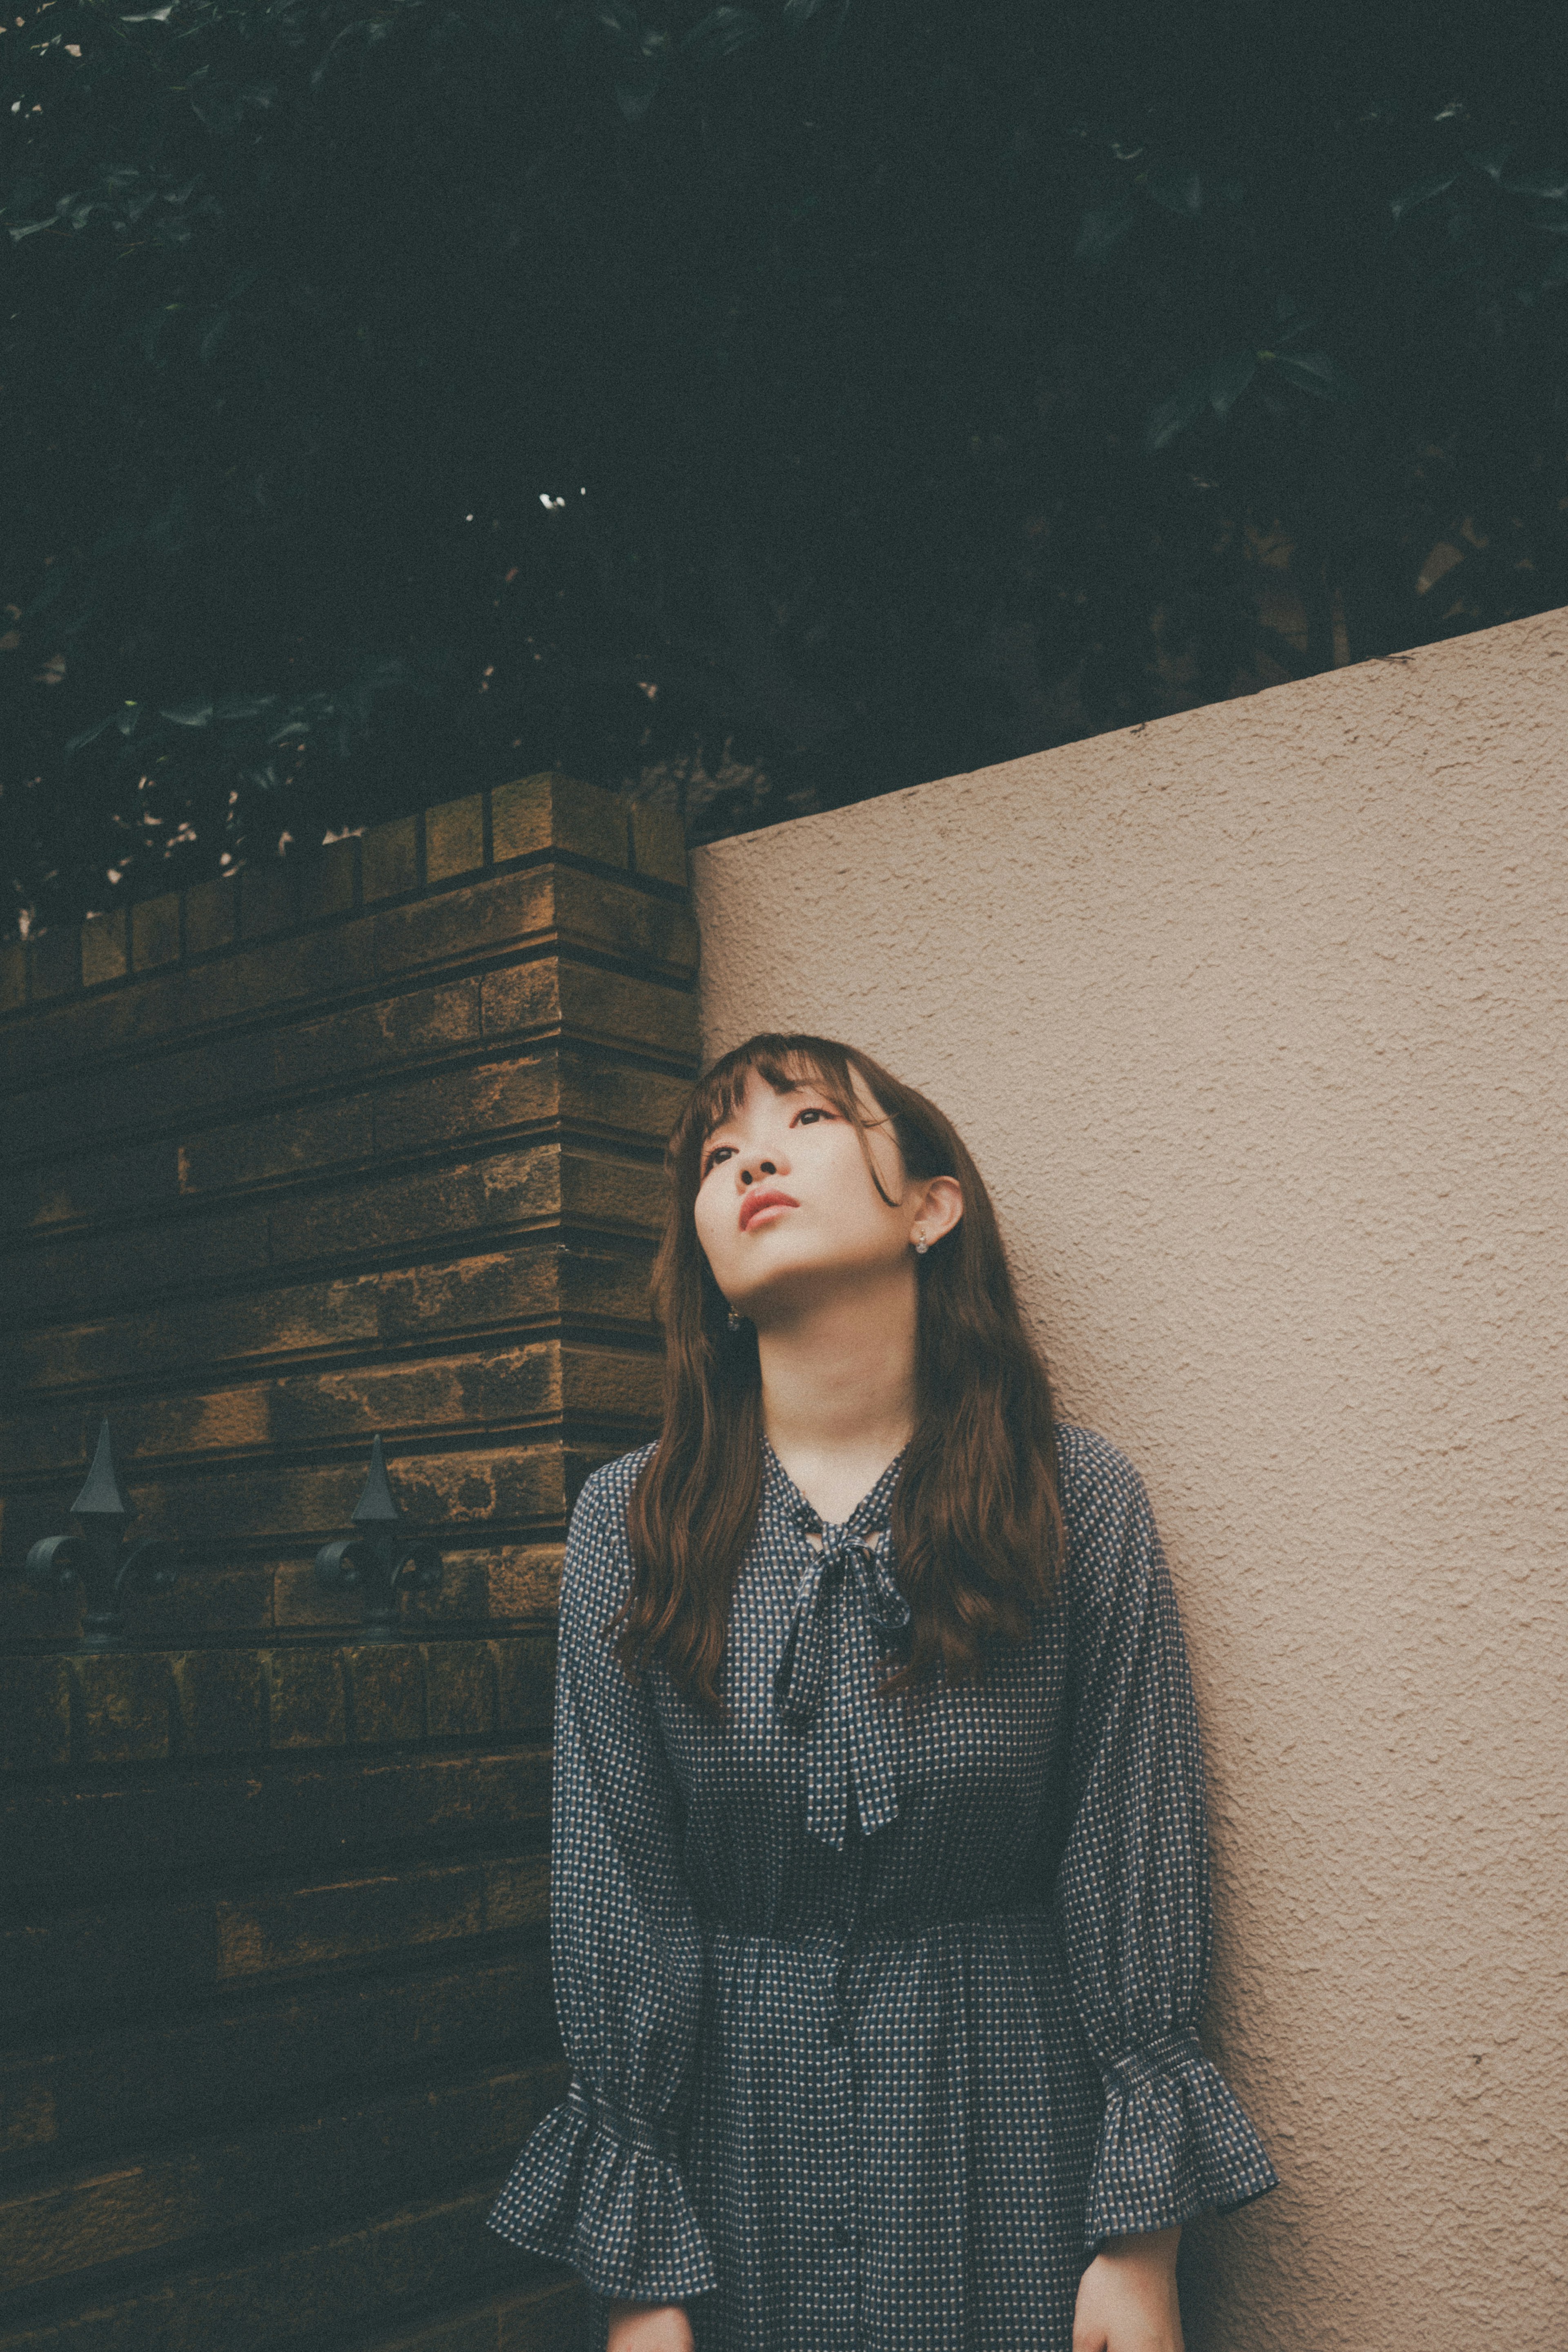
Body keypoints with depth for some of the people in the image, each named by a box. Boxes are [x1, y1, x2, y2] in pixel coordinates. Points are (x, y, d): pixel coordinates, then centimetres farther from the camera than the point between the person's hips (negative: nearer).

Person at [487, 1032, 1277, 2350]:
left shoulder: (1081, 1503, -8)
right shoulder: (631, 1521, -6)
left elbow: (1135, 1880, -5)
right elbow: (612, 1895, -5)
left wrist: (1141, 2239, -5)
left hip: (1006, 2131, 0)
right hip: (734, 2122, 1)